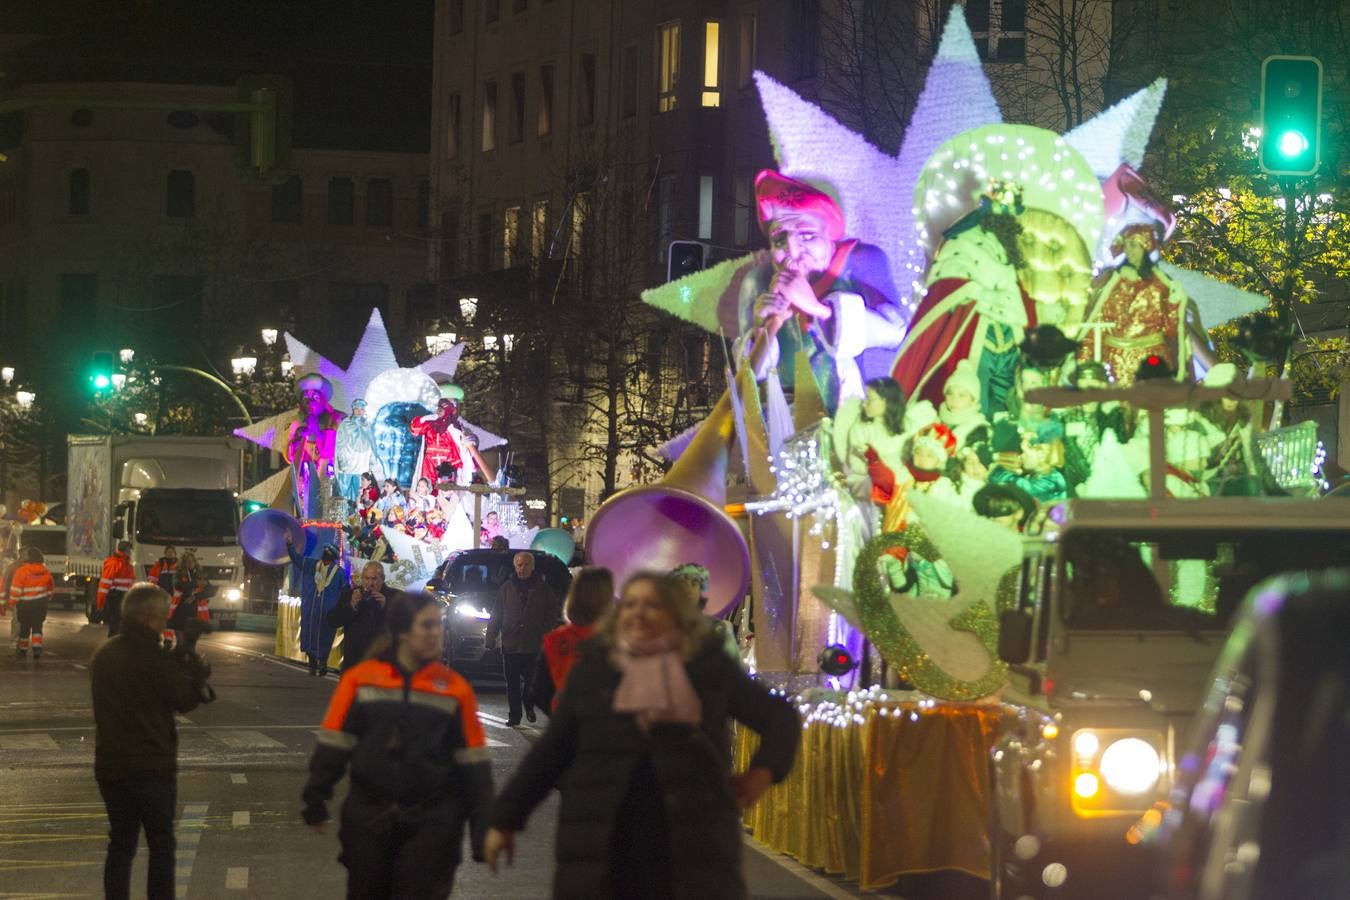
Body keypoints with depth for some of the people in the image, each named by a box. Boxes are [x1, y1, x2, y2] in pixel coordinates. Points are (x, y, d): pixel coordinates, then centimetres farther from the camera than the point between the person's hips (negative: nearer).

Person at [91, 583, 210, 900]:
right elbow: (185, 699, -9)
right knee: (161, 846, 4)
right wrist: (197, 669, 7)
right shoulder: (152, 659, -17)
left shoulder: (103, 656, 7)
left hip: (110, 766, 6)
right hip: (152, 765, -6)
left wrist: (177, 664, 9)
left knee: (121, 844, 11)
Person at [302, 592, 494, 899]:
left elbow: (473, 765, 1)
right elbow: (333, 745, 2)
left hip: (432, 826, -1)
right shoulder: (361, 679, -3)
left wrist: (483, 828, -1)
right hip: (368, 816, 1)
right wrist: (315, 801, -1)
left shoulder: (455, 689, -2)